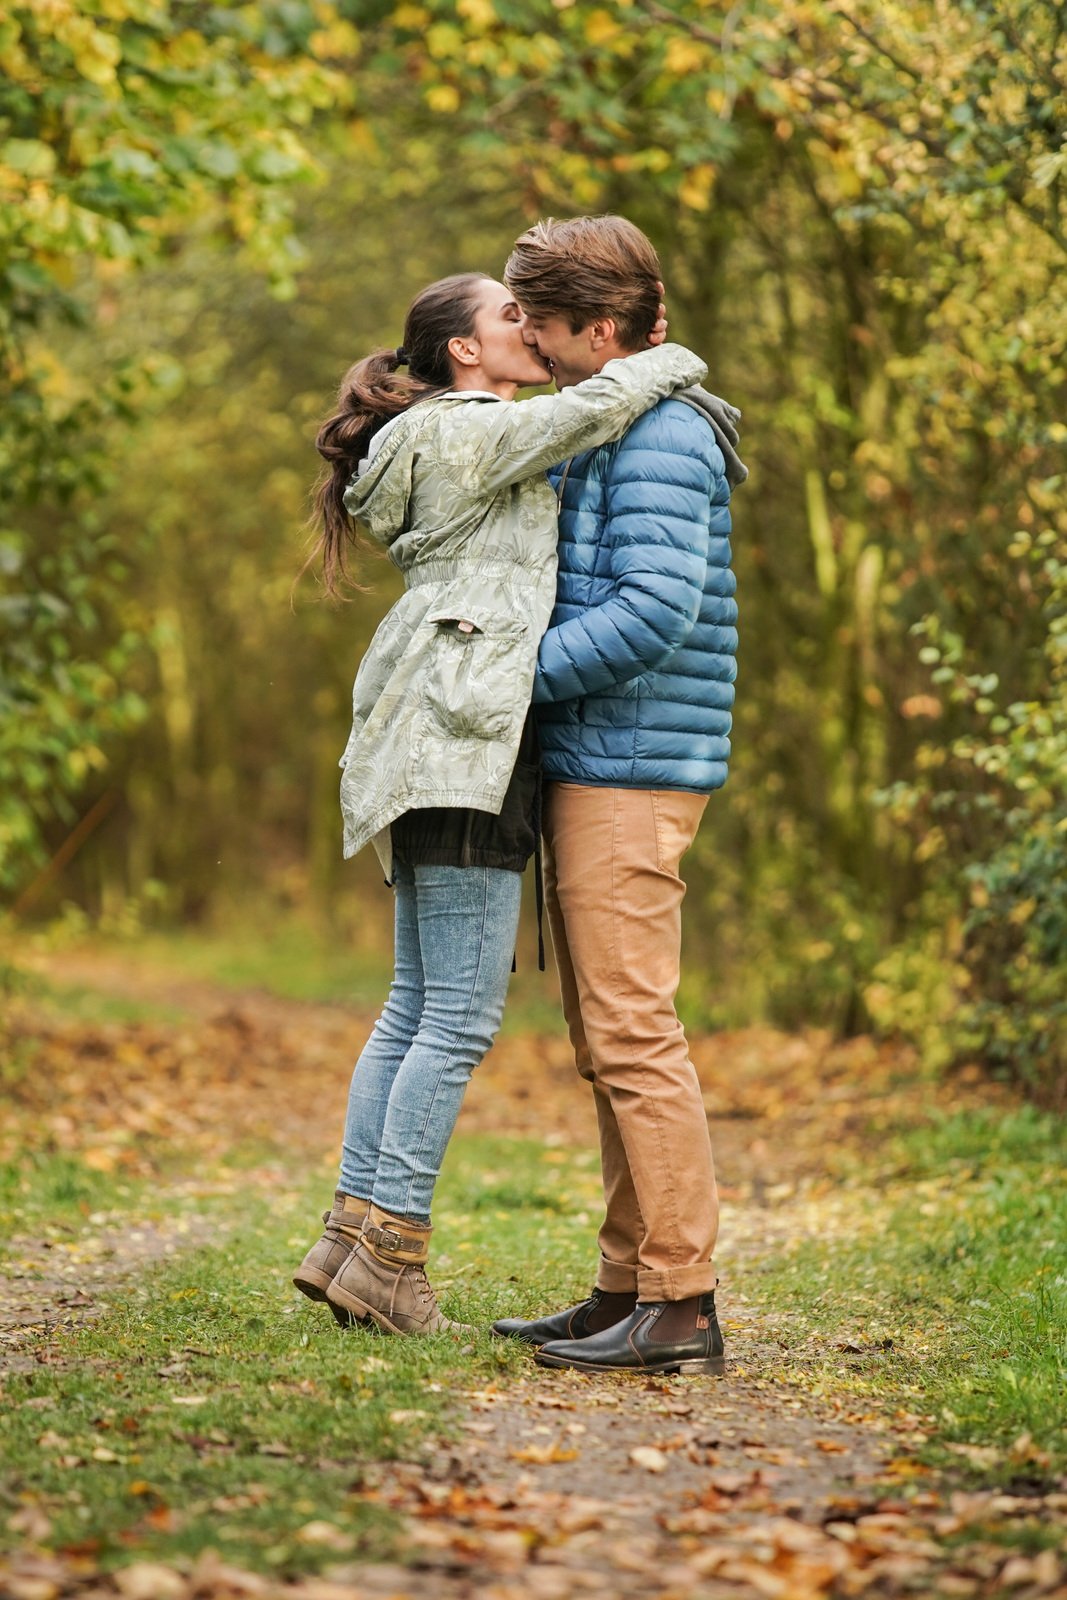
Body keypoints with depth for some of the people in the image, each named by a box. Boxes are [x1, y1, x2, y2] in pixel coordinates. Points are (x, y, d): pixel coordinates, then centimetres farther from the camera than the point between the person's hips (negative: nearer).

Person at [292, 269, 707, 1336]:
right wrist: (675, 367, 0)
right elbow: (589, 411, -17)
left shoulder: (487, 448, 25)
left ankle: (349, 1237, 10)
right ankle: (390, 1253, -8)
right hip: (464, 739, -10)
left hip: (437, 754, 10)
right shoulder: (465, 432, -6)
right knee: (461, 1015, -9)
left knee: (417, 1006, 10)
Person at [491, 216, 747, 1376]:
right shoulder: (594, 432, 19)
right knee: (605, 1041, 11)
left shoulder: (660, 436, -13)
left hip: (628, 773, -10)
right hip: (588, 769, 10)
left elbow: (654, 613, -22)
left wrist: (518, 673, -16)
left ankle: (682, 1301, -8)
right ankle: (628, 1286, 16)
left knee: (631, 1033, -11)